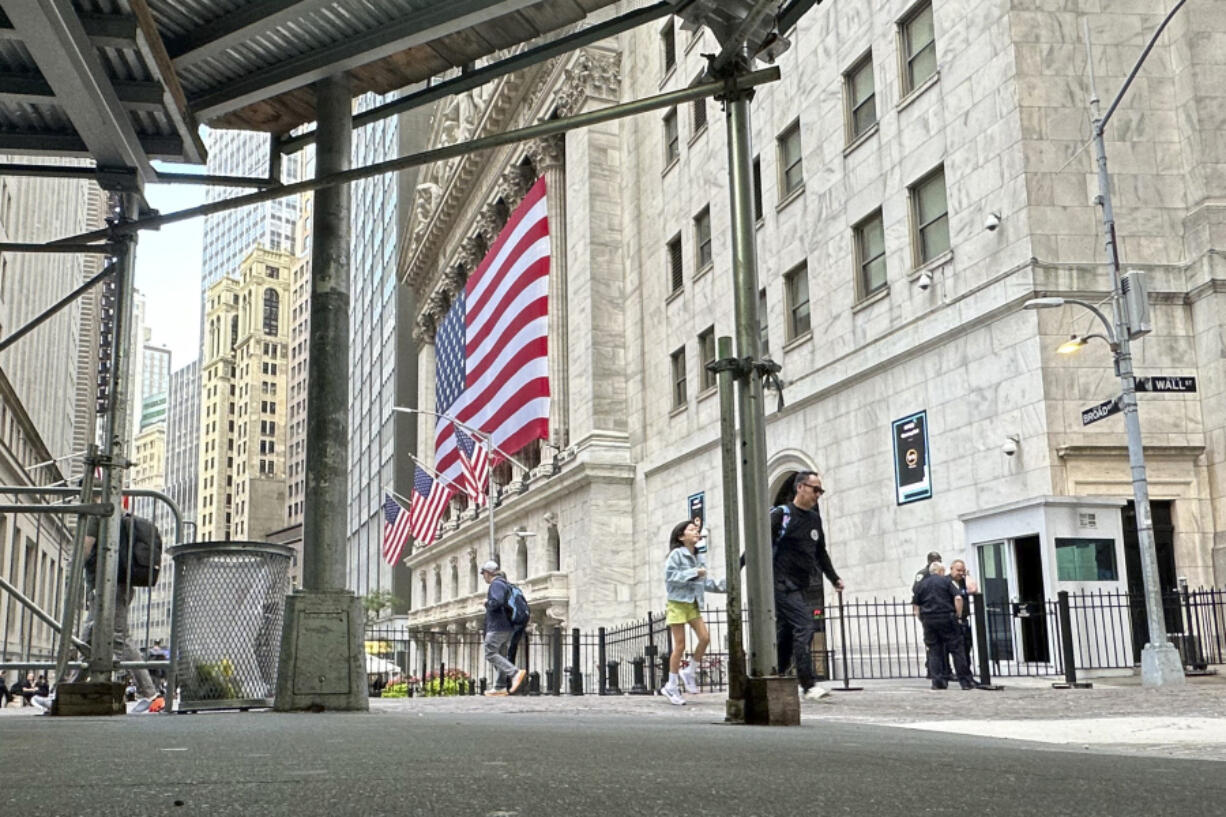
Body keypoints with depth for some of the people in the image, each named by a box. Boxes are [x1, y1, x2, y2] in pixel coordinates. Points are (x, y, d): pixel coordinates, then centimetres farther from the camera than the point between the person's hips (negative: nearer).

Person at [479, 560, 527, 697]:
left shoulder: (496, 584, -9)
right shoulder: (505, 584, 22)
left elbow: (496, 602, -25)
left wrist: (487, 602, -6)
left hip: (497, 626, -10)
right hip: (508, 627, 10)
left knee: (491, 654, -12)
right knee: (501, 655, 10)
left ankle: (515, 673, -26)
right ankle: (499, 687, 9)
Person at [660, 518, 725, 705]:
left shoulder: (697, 557, 11)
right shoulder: (676, 554, -9)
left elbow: (705, 581, 15)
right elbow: (670, 576, -19)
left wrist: (722, 585, 3)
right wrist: (693, 573, -20)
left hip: (693, 604, 6)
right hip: (677, 602, -6)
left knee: (705, 637, -8)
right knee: (680, 646, -4)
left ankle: (690, 672, 13)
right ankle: (672, 686, 8)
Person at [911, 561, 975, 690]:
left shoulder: (921, 584, 13)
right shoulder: (946, 581, 4)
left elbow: (915, 606, 10)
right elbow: (958, 598, -8)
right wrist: (958, 615, 1)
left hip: (928, 620, 3)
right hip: (947, 618, -3)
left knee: (934, 651, 8)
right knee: (956, 649, 2)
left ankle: (938, 681, 3)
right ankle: (965, 681, 2)